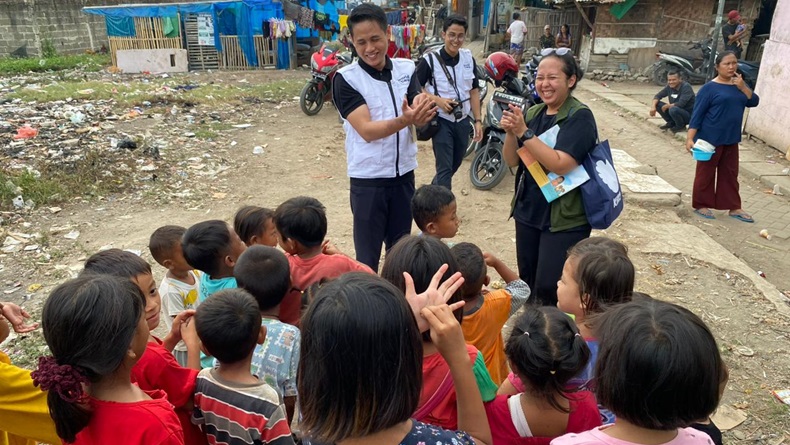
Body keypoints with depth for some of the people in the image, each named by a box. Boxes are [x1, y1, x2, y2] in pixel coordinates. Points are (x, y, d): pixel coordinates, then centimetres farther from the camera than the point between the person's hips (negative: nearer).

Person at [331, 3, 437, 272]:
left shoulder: (406, 69, 1)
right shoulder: (346, 78, -12)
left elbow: (419, 118, -9)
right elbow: (367, 130, -21)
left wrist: (422, 112, -33)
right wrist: (404, 120, -38)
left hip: (404, 174, 4)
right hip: (368, 179, -4)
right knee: (367, 255, 8)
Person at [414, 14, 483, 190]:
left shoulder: (469, 58, 3)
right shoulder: (430, 59, -12)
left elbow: (474, 91, 9)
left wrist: (477, 120, 4)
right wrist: (438, 100, -21)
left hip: (463, 120, 6)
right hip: (441, 121, -6)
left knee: (454, 165, 20)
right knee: (445, 169, -6)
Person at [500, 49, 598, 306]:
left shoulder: (579, 117, -13)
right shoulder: (533, 113, 6)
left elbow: (561, 164, -25)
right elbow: (512, 161, 3)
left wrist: (523, 132, -26)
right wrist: (510, 131, -15)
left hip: (565, 219, -6)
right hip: (528, 212, 7)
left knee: (549, 291, -6)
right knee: (528, 286, 16)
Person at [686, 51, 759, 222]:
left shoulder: (738, 84, 9)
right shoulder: (709, 88, -11)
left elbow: (754, 102, 4)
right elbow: (697, 114, -13)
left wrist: (743, 87, -11)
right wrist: (690, 138, -20)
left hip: (731, 139, 6)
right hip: (710, 138, -6)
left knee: (730, 173, 11)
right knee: (706, 173, 4)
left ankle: (734, 207, 19)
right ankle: (701, 205, 16)